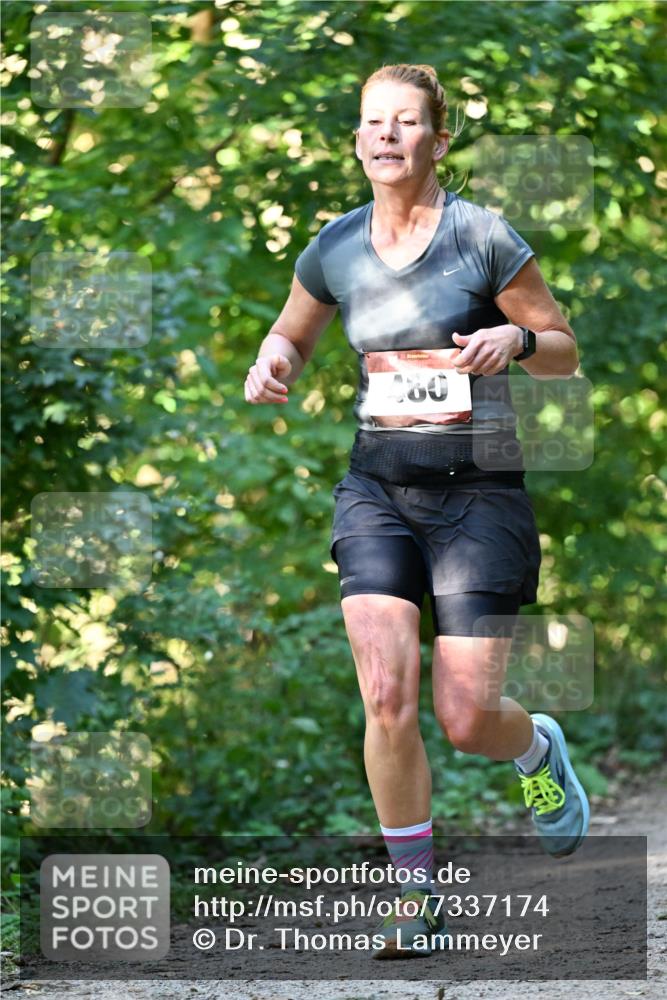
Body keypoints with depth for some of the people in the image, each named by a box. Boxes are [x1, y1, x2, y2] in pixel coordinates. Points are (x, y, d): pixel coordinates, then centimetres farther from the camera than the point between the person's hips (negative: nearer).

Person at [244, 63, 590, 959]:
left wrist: (514, 340, -21)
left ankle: (539, 750, 33)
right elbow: (292, 334, 22)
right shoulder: (335, 250, 4)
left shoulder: (482, 236, -7)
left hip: (480, 491, -3)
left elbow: (566, 353, 0)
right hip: (378, 488, 3)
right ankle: (416, 894, 3)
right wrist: (272, 364, -1)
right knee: (388, 697, -14)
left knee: (466, 719, -5)